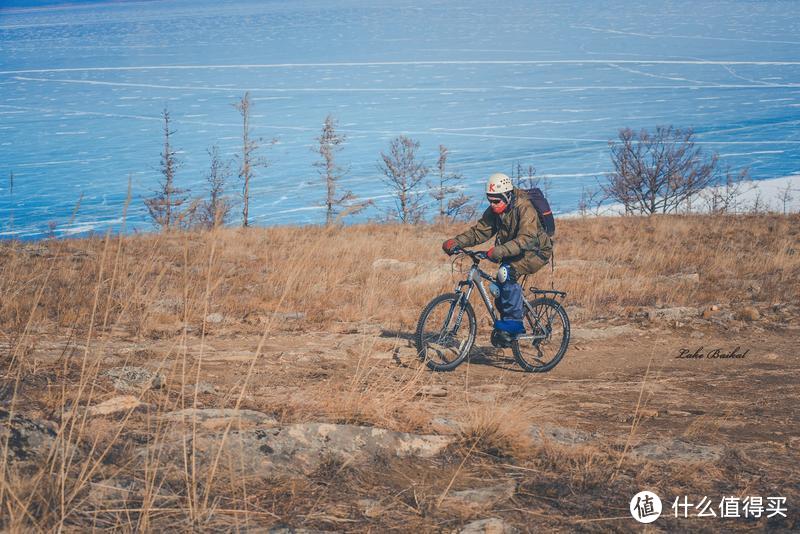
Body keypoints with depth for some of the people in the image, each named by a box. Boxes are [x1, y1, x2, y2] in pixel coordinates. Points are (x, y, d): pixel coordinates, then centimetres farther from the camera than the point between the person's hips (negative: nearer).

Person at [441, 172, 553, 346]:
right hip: (514, 252, 8)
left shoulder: (524, 208, -27)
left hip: (536, 252, -8)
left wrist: (499, 251, -50)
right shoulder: (493, 211, -4)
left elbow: (527, 239, -39)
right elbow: (479, 232, -5)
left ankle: (512, 324, -24)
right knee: (500, 293, -2)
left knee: (506, 273, -30)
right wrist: (455, 242, -20)